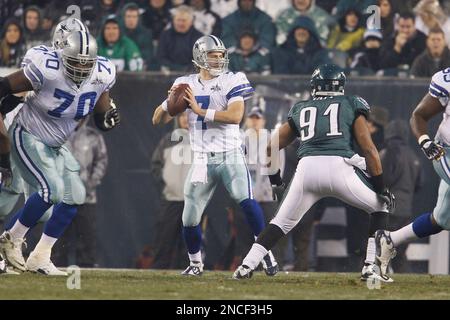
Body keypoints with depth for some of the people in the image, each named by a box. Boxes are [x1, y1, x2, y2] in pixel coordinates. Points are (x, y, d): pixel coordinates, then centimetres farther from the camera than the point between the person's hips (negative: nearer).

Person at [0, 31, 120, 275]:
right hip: (28, 136, -7)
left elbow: (100, 120, 1)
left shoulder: (102, 75, -12)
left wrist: (109, 119, -22)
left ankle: (40, 258, 10)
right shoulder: (47, 70, -29)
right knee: (51, 189, -23)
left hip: (55, 145, 7)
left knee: (74, 196, -1)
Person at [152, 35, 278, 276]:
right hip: (202, 160, 3)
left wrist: (200, 110, -21)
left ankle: (266, 252, -11)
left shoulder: (232, 82, -4)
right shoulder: (186, 84, 7)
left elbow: (236, 115, -21)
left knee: (245, 201, -22)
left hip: (230, 156, -3)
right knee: (190, 219, 1)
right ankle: (195, 263, 24)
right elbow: (157, 119, 8)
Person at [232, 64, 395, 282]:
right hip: (340, 167, -2)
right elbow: (369, 149, 8)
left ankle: (246, 266, 2)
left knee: (282, 223, 18)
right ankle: (371, 267, 5)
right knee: (381, 207, 18)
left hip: (307, 168, 2)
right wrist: (381, 188, 10)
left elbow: (270, 148, 24)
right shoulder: (352, 106, 18)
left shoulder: (300, 110, 26)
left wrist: (275, 179, 39)